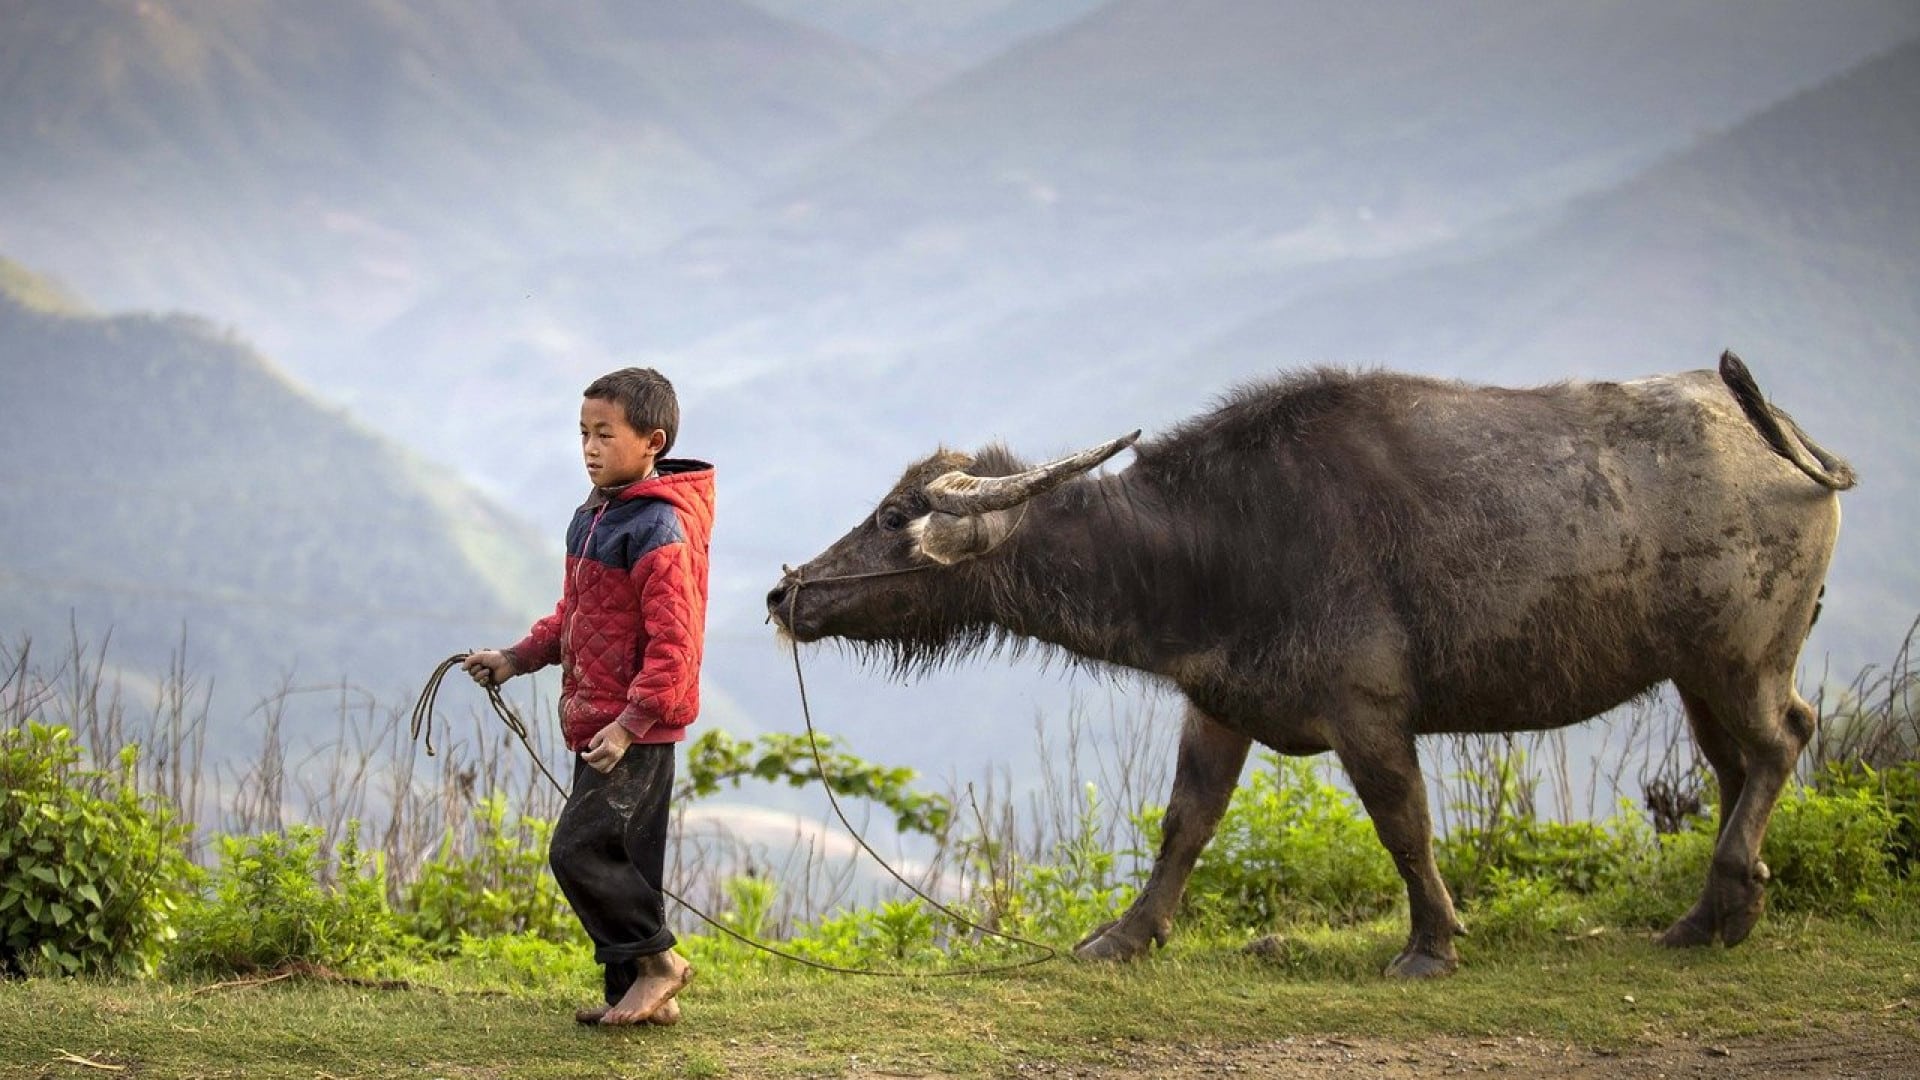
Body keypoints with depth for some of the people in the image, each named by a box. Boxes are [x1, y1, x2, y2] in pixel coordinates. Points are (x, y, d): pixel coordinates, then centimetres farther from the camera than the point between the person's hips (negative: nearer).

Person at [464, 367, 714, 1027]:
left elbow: (672, 644, -21)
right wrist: (518, 658, 14)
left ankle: (656, 959, 1)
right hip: (596, 724, 9)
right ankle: (633, 991, 18)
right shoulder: (592, 519, 14)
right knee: (618, 861, 11)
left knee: (579, 849, -13)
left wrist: (630, 723, -24)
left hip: (637, 731, -9)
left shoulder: (660, 531, -16)